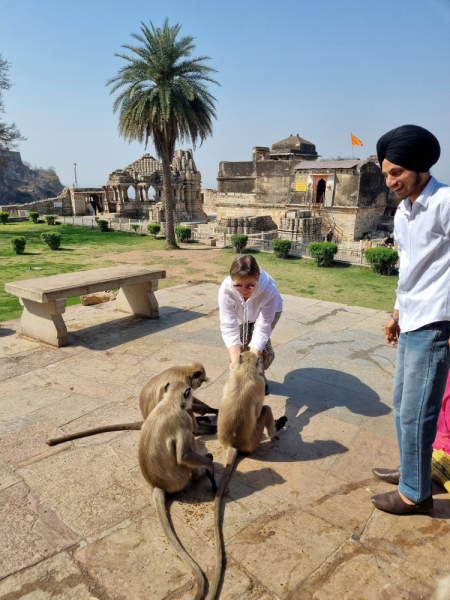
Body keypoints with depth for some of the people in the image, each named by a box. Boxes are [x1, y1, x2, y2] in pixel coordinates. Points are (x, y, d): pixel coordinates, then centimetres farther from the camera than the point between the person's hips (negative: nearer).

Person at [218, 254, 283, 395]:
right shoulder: (225, 290, -40)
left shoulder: (269, 289, -44)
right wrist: (235, 360, -51)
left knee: (262, 342, -19)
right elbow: (229, 328, -39)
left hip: (270, 311, -1)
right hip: (246, 314, 2)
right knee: (242, 342, -15)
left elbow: (262, 329, -42)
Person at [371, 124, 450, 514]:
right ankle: (410, 470, 36)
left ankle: (415, 493, 18)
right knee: (402, 403, 18)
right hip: (410, 325, 9)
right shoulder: (403, 212, 13)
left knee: (415, 413, 0)